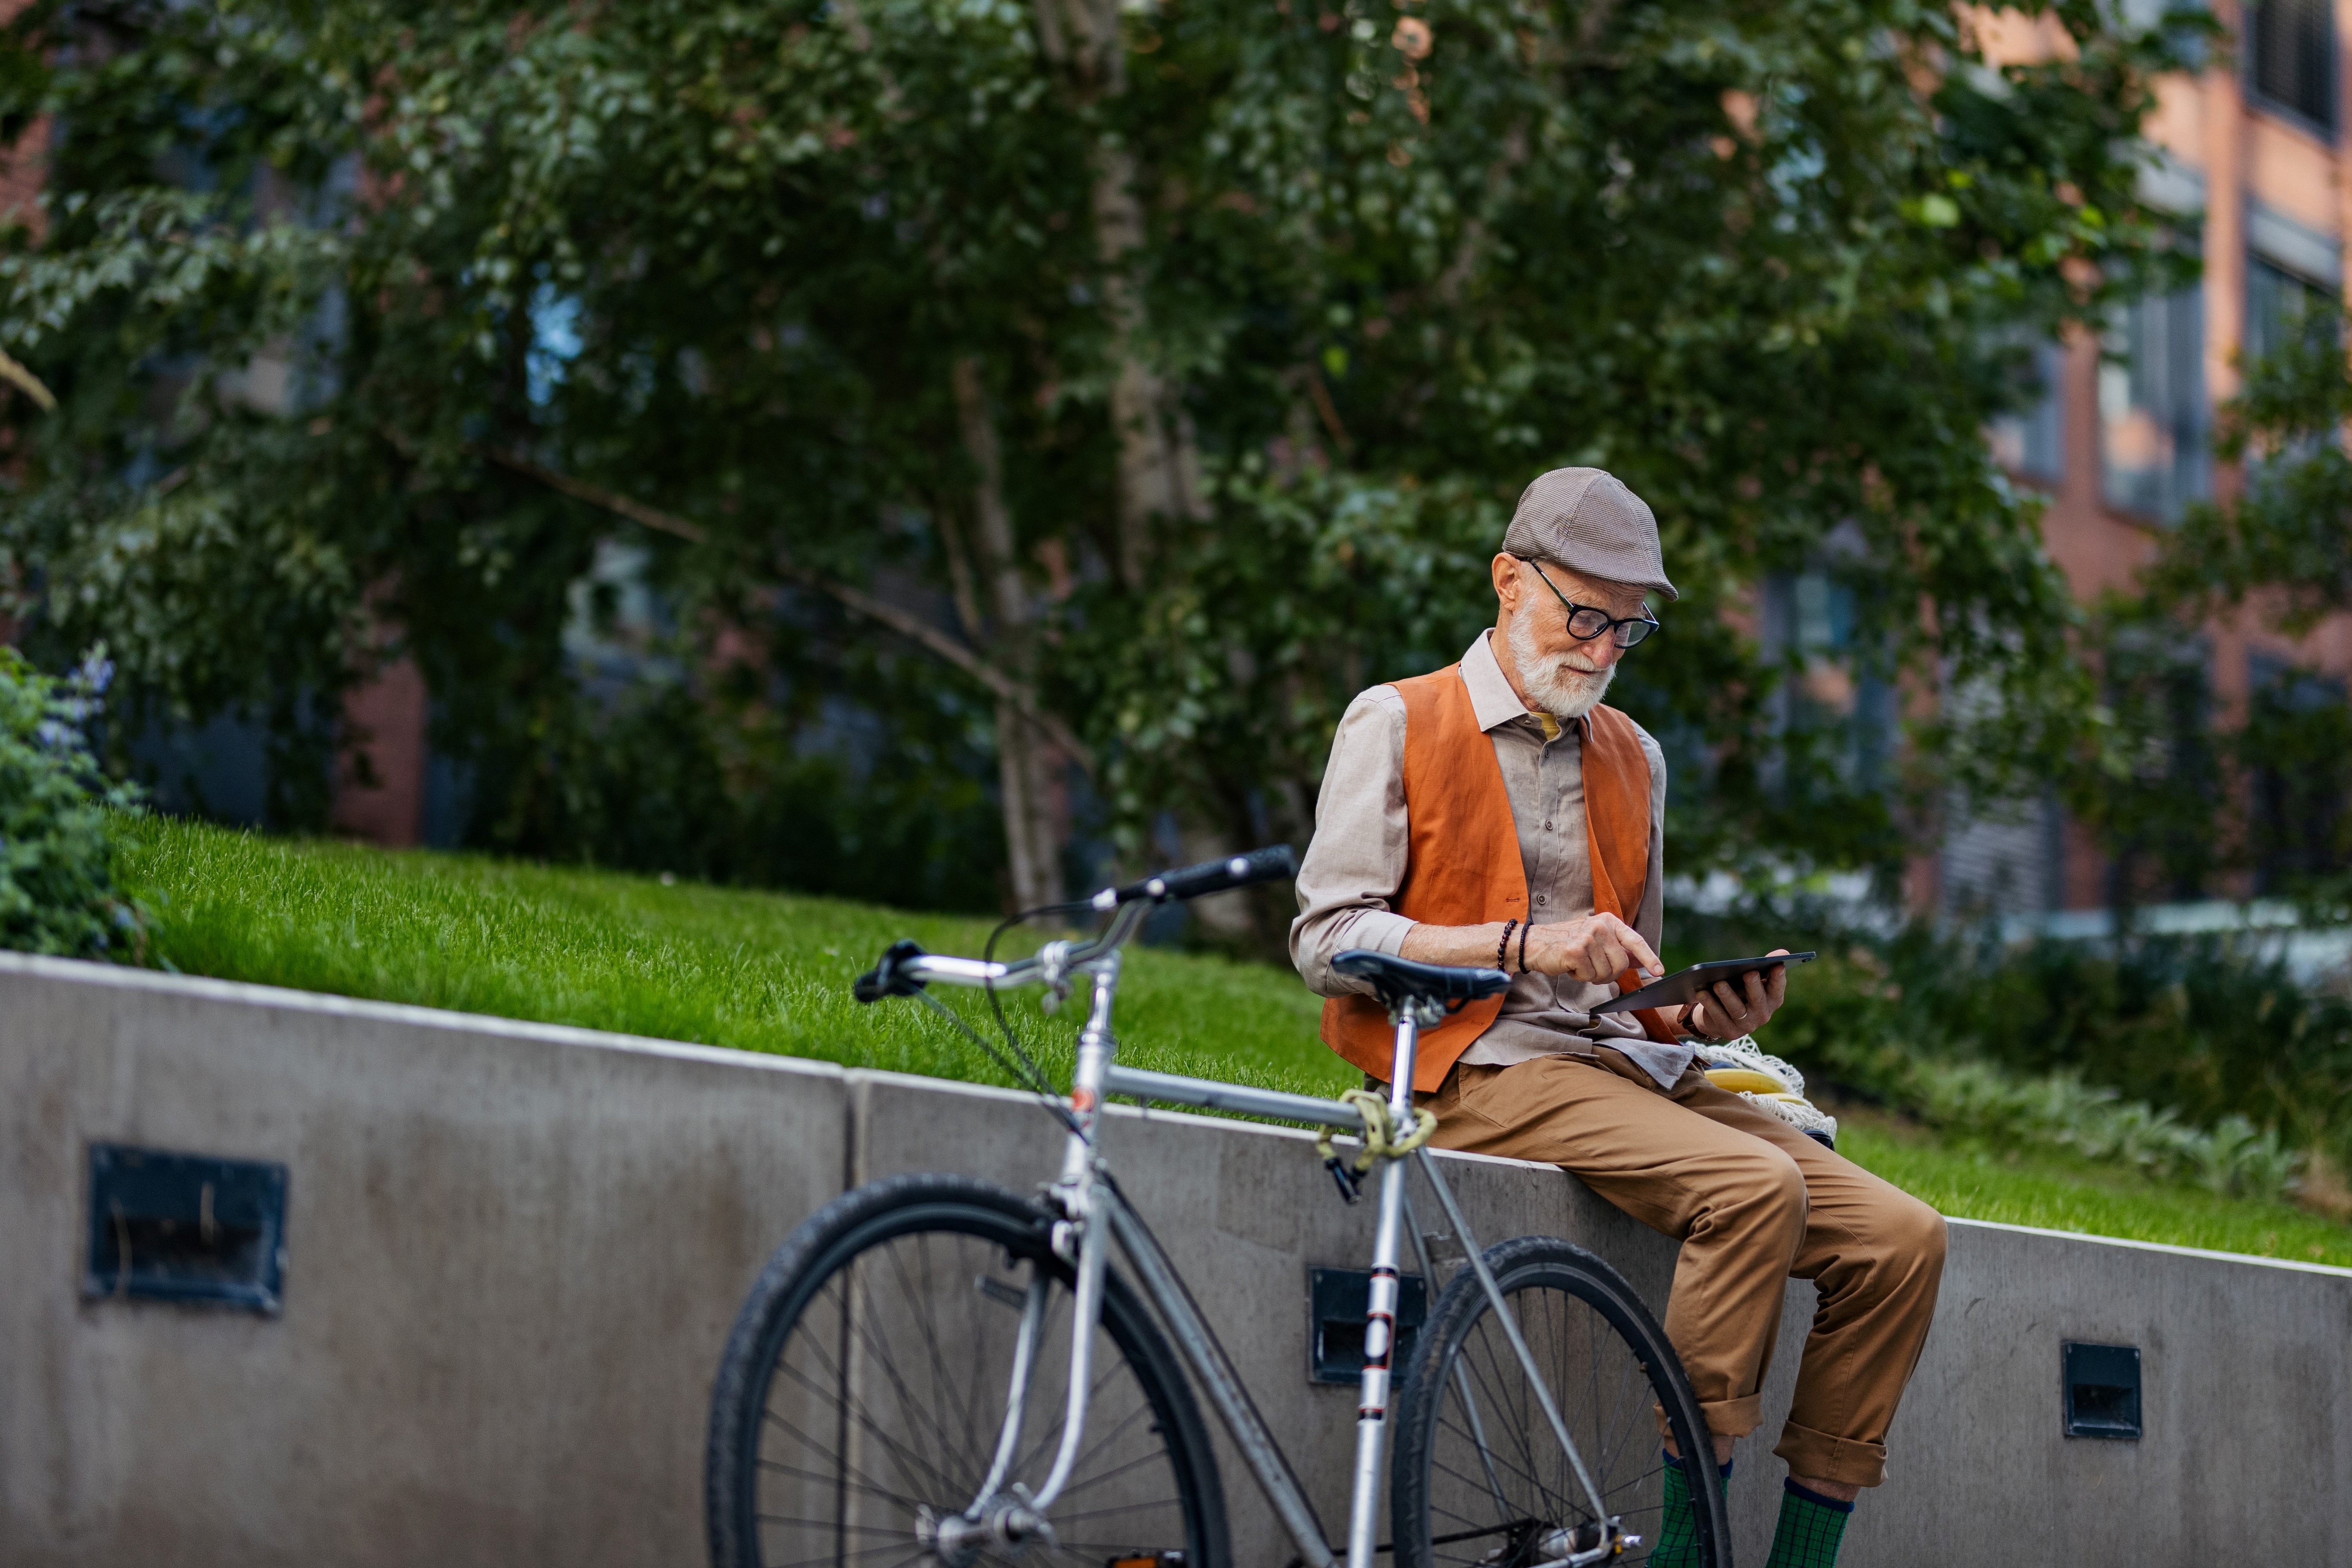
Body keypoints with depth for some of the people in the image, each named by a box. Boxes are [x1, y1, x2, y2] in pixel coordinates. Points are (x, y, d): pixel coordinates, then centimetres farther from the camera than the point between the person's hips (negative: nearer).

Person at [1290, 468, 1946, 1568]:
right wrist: (1523, 945, -17)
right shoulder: (1397, 725, 4)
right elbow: (1327, 941, -6)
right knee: (1755, 1187, -32)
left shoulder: (1632, 758, 22)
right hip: (1482, 1066, -6)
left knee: (1898, 1238, -14)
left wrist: (1713, 1015, 2)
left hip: (1629, 1067, 7)